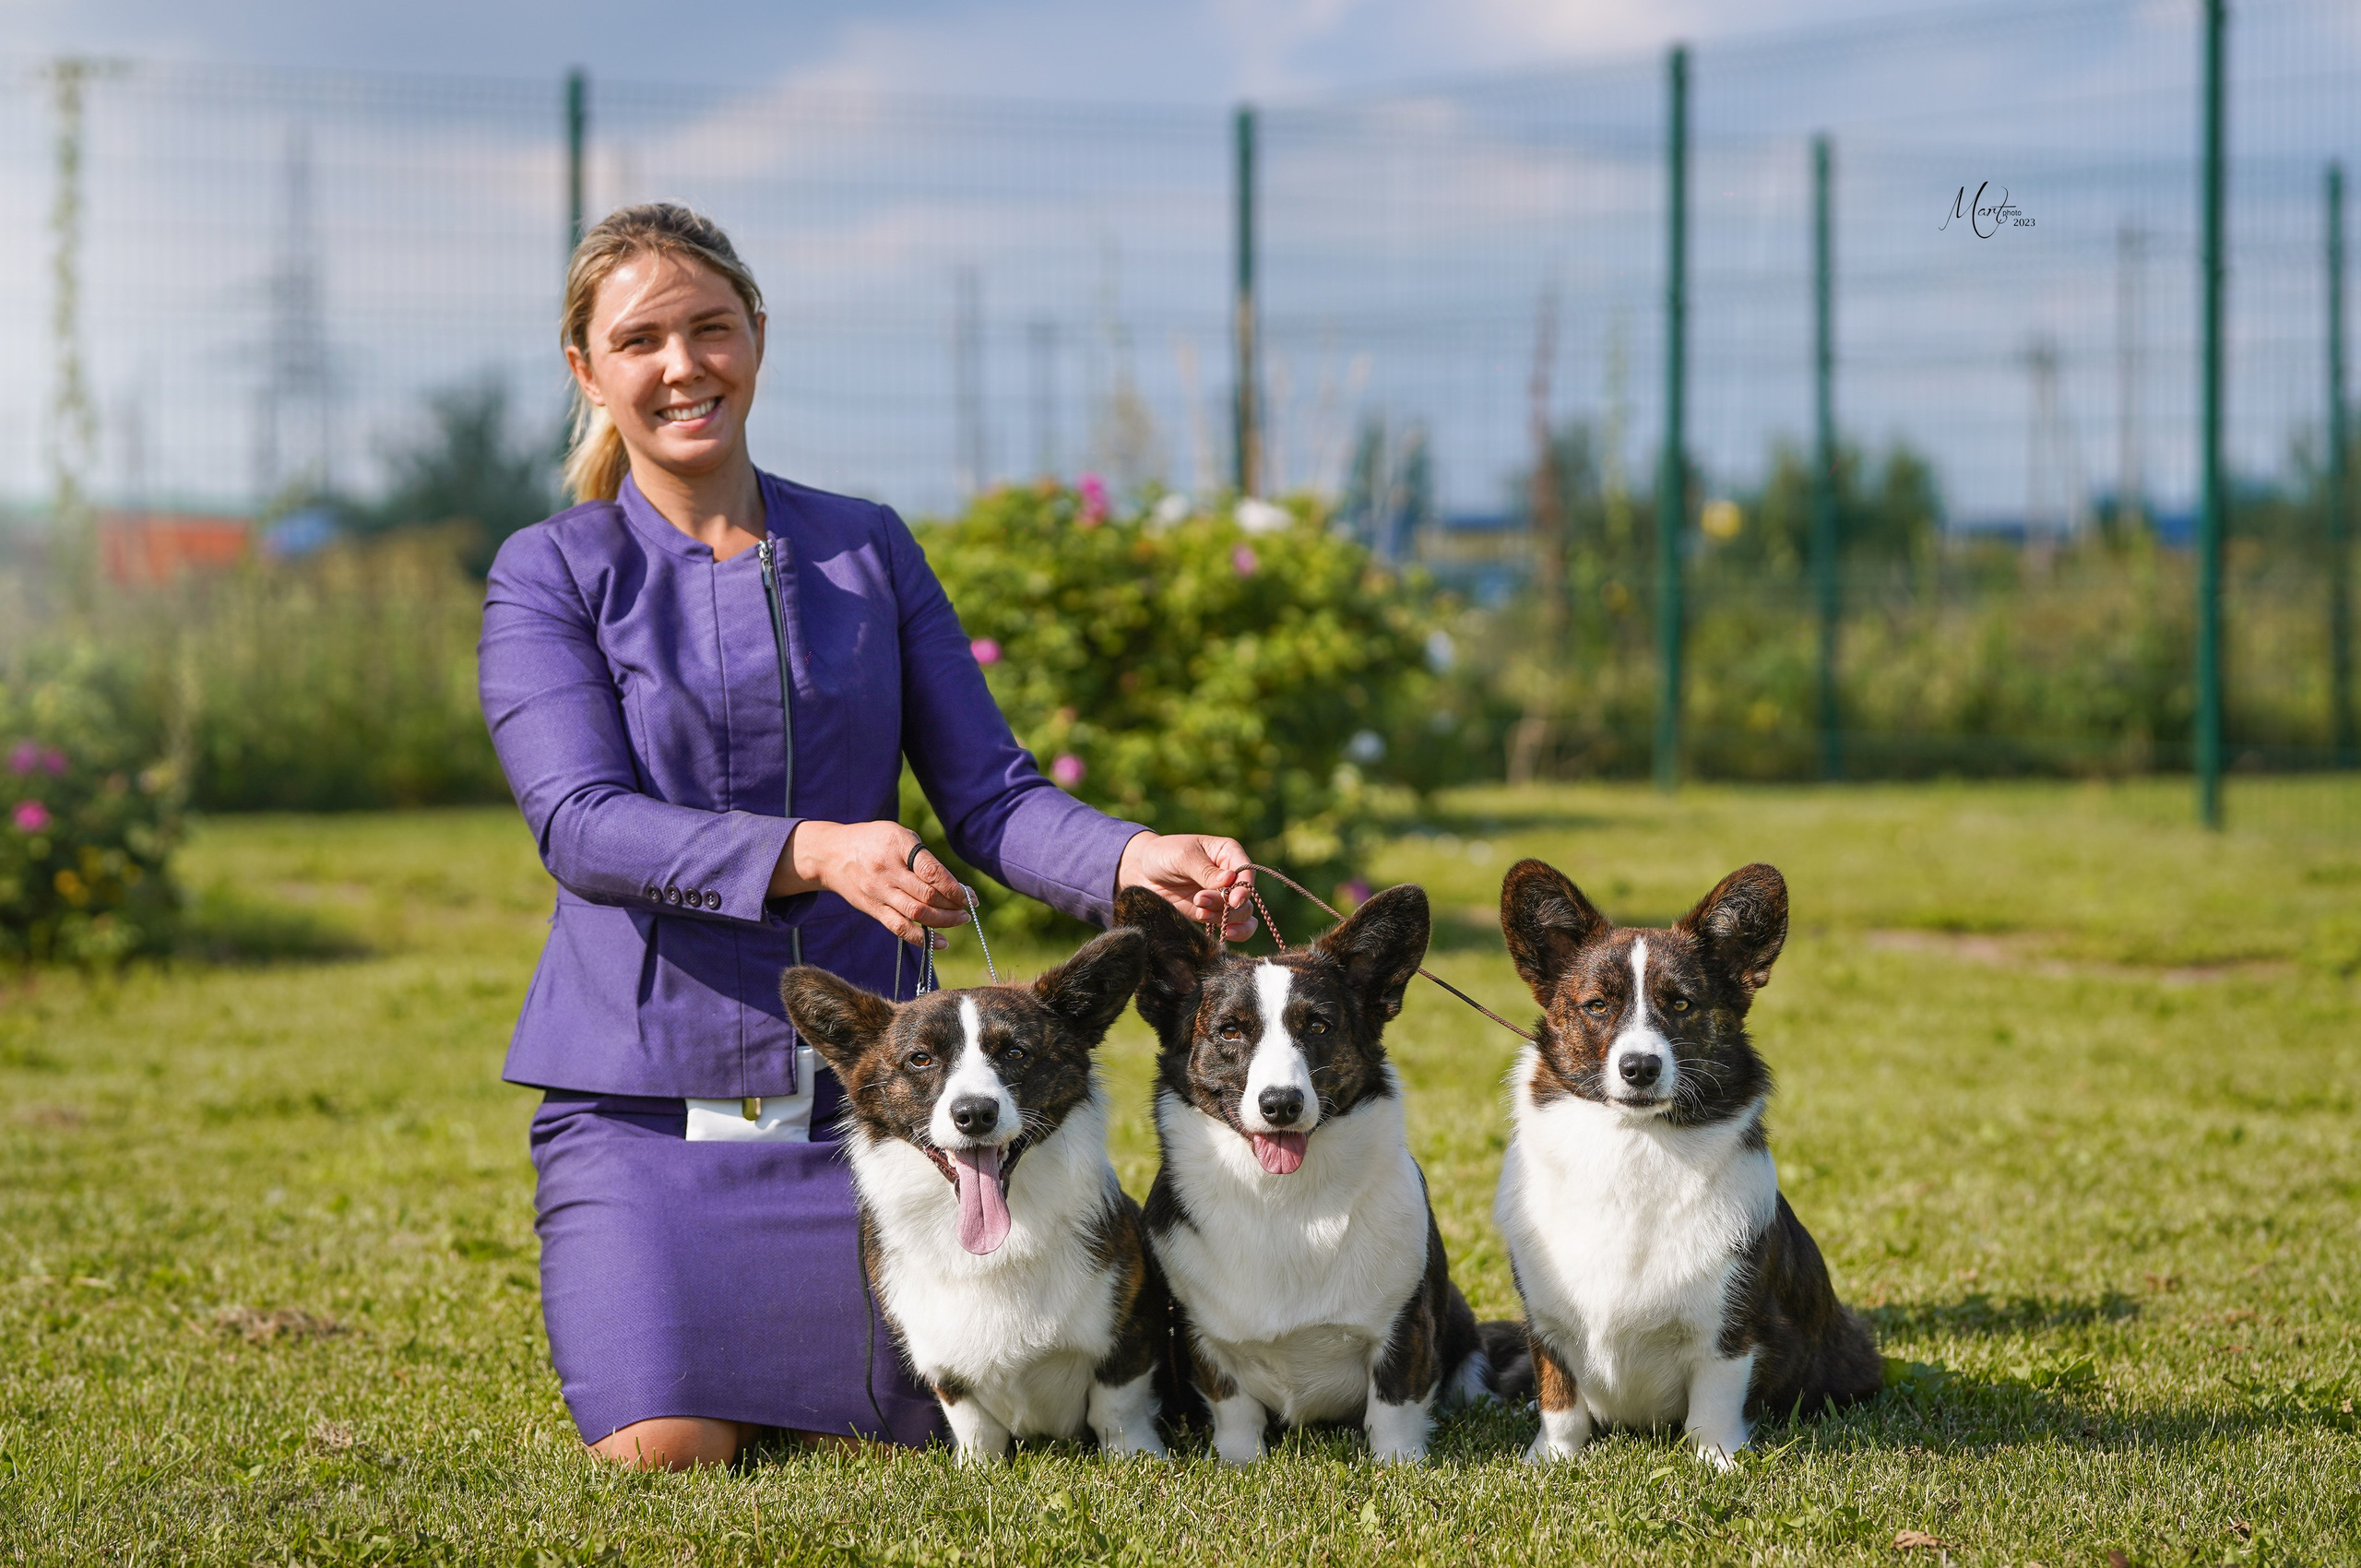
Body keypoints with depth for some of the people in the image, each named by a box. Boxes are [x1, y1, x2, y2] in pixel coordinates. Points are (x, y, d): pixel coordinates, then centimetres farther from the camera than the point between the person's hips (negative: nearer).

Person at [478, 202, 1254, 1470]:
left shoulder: (868, 551, 10)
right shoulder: (550, 578, -1)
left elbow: (989, 795, 5)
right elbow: (584, 824, -15)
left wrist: (1135, 860, -17)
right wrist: (815, 853, -31)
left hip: (861, 1074, 3)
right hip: (646, 1084, -3)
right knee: (665, 1450, -19)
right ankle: (630, 1298, 18)